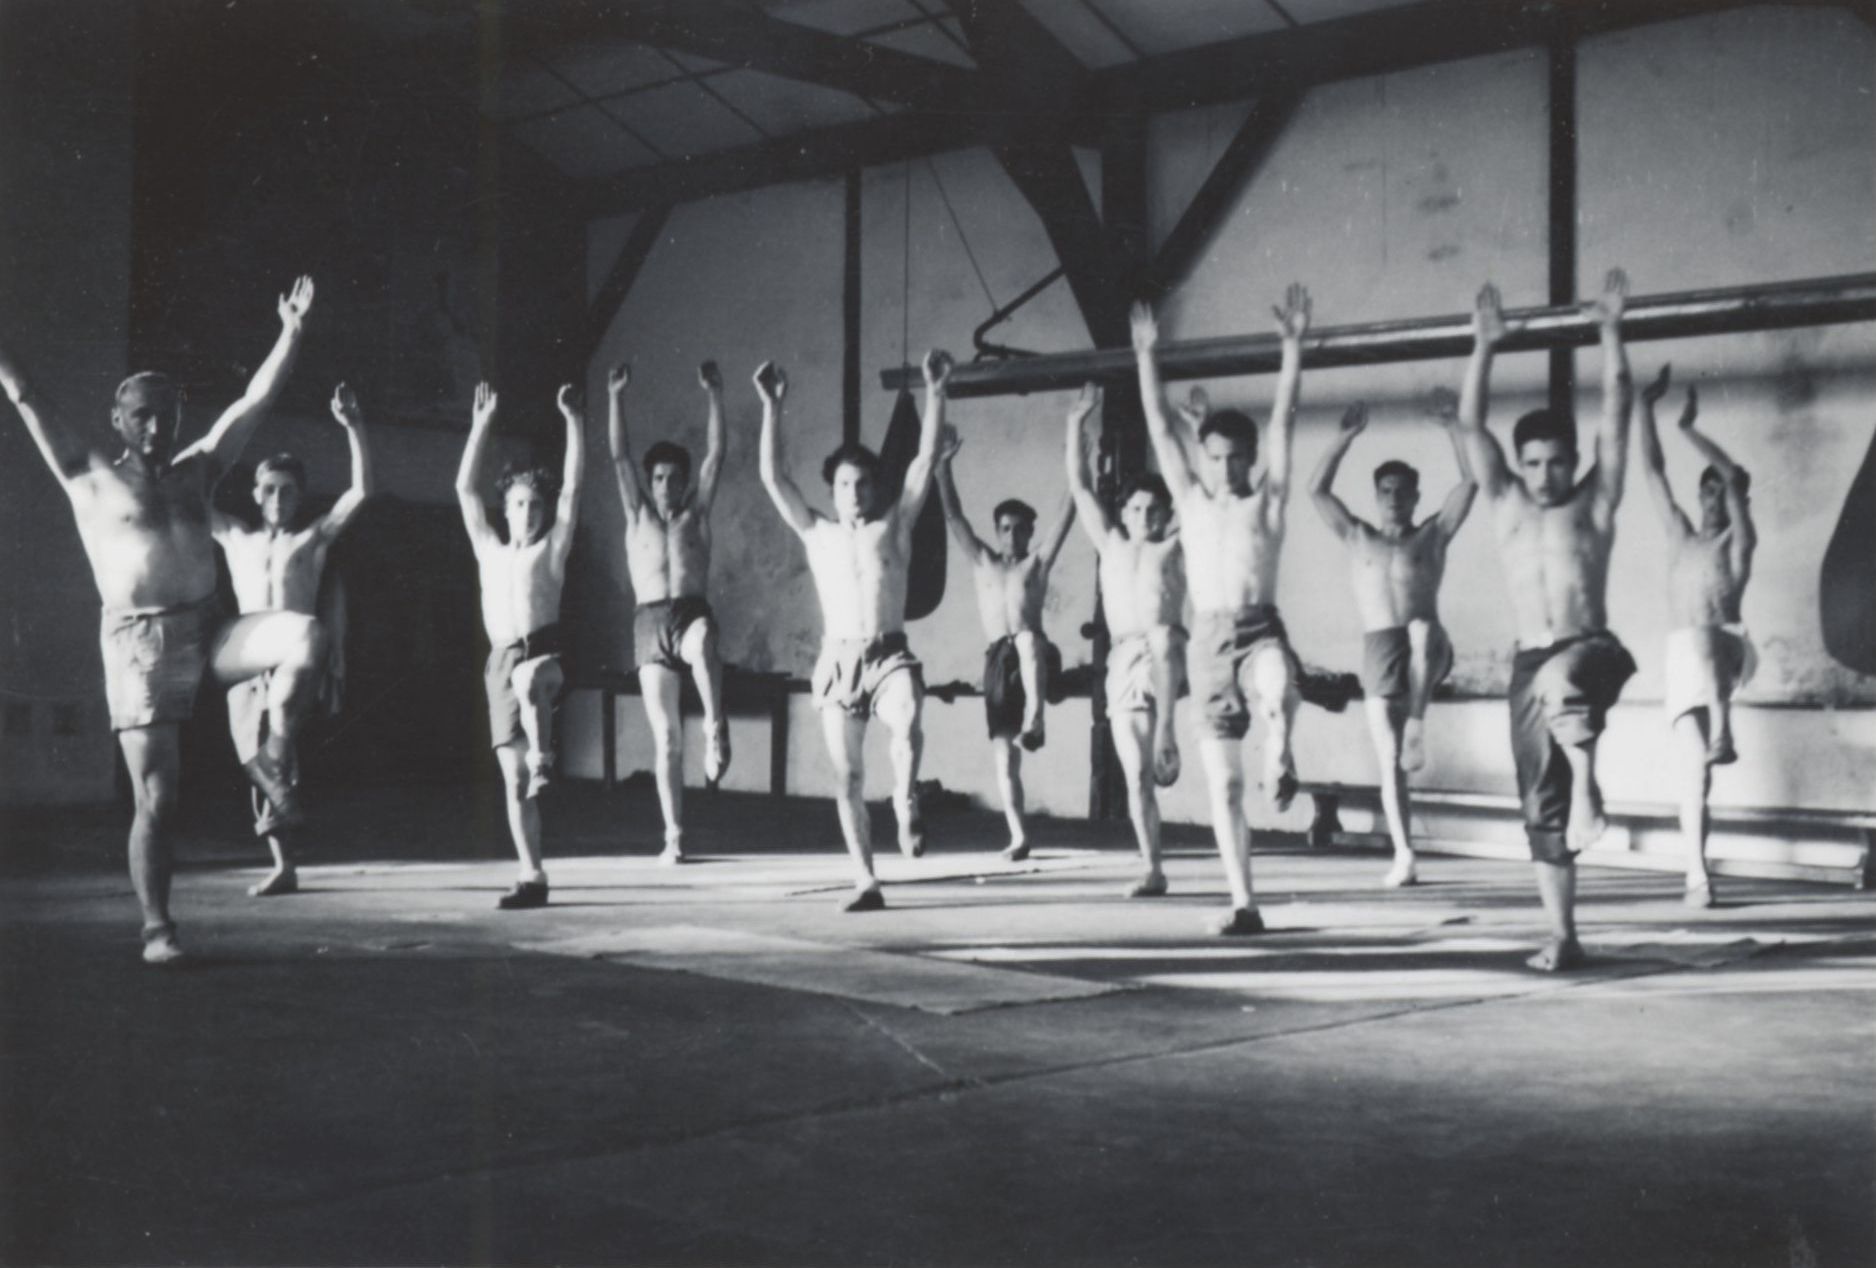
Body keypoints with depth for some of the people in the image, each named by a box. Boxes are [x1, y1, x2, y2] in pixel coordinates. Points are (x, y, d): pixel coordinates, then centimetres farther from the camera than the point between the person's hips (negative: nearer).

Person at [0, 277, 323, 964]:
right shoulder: (91, 478, 5)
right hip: (139, 642, -3)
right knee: (156, 798, -5)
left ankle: (273, 761, -8)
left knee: (308, 636, -25)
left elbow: (254, 403, 13)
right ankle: (157, 928, 7)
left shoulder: (196, 469, 15)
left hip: (207, 629, 4)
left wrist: (291, 333, 8)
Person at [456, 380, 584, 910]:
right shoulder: (490, 550, 18)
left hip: (542, 656, -4)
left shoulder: (551, 548, 9)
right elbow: (466, 489, 16)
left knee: (527, 680, -44)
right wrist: (482, 423, 14)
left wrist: (573, 419, -1)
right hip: (501, 663, 4)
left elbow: (572, 485, 2)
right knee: (512, 778, 0)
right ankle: (532, 876, 3)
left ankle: (544, 757, -29)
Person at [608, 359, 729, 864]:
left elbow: (715, 454, 1)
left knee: (702, 646, -42)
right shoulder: (638, 515, 13)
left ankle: (716, 728, -34)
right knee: (666, 738, 1)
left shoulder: (696, 514, 10)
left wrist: (714, 394, -6)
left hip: (691, 614, -2)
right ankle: (674, 835, 6)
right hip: (650, 624, 2)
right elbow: (619, 457, 4)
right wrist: (616, 398, -4)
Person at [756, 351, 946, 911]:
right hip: (838, 663, 2)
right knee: (848, 778, 2)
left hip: (889, 657, -2)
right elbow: (773, 477, 4)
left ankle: (906, 805, -11)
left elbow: (925, 460, -1)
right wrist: (771, 406, -1)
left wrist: (935, 392, -8)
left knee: (907, 726, -35)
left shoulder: (895, 527, 7)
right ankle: (865, 882, 10)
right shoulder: (817, 534, 10)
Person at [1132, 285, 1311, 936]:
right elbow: (1159, 429, 13)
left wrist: (1293, 348, -4)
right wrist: (1146, 358, 12)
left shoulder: (1266, 502, 6)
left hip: (1259, 630, -3)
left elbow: (1283, 421, 1)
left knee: (1279, 689, -43)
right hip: (1207, 640, 3)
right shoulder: (1191, 503, 13)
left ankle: (1280, 758, -16)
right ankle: (1243, 903, 8)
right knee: (1222, 784, 3)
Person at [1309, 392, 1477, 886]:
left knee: (1420, 628, -39)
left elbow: (1470, 481, 4)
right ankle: (1403, 855, -2)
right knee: (1388, 759, -4)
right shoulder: (1358, 538, 17)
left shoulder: (1433, 534, 12)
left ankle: (1417, 728, -38)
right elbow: (1318, 489, 8)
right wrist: (1347, 435, 5)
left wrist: (1452, 425, 1)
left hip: (1428, 649, -2)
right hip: (1379, 651, 2)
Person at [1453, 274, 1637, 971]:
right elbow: (1469, 425, 5)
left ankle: (1587, 787, -30)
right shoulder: (1506, 505, 12)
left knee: (1560, 679, -42)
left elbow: (1618, 411, -2)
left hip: (1591, 651, -4)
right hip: (1530, 665, 4)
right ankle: (1561, 935, 9)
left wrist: (1610, 331, -6)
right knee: (1541, 808, 3)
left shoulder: (1595, 501, 5)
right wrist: (1484, 347, -1)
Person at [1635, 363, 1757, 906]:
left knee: (1701, 638, -40)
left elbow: (1733, 475, -8)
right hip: (1682, 657, 4)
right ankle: (1697, 874, -8)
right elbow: (1654, 472, 15)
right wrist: (1646, 408, 10)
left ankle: (1723, 733, -50)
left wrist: (1689, 428, -6)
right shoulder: (1681, 537, 19)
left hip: (1725, 648, -3)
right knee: (1693, 768, -5)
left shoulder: (1739, 541, 7)